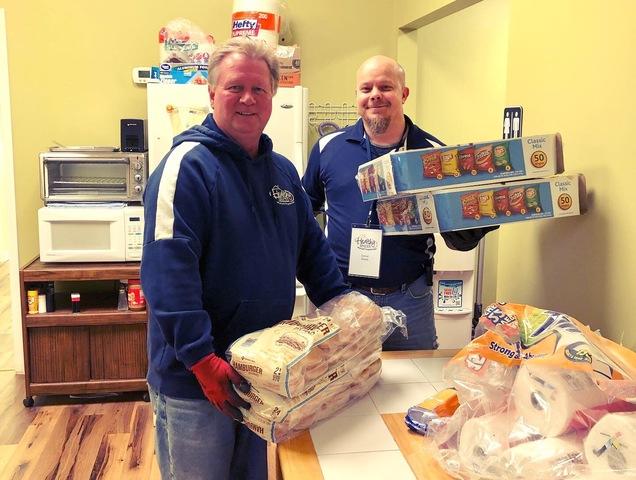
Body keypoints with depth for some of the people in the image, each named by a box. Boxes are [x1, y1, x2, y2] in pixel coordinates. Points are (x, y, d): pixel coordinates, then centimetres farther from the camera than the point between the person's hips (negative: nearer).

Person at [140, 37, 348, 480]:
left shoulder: (283, 170, 9)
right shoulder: (188, 165, -16)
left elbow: (313, 248, 15)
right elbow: (168, 269, -25)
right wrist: (201, 359, -28)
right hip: (194, 379, -7)